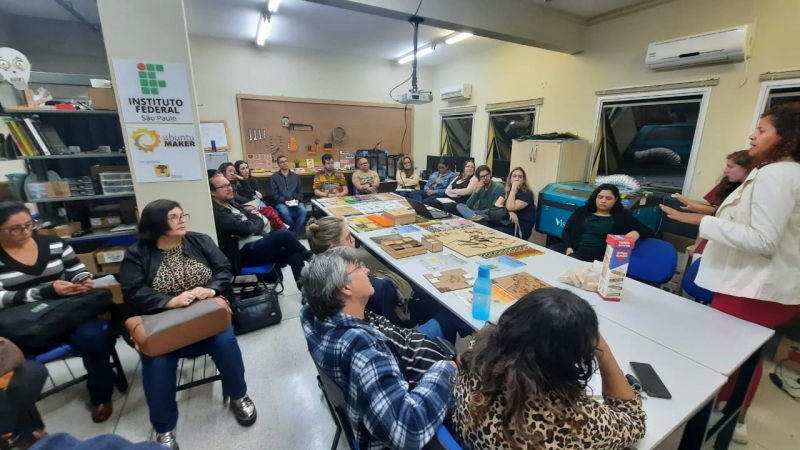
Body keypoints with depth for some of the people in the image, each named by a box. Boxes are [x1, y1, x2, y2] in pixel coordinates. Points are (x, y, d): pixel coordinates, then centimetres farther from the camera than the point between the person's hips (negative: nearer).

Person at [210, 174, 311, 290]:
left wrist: (258, 220, -10)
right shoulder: (216, 213, -13)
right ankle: (309, 257, 2)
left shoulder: (232, 204, 16)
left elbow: (255, 217, 14)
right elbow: (246, 228, -22)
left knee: (294, 255, -9)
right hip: (245, 253, -9)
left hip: (257, 244, 9)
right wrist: (259, 221, 0)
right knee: (284, 234, -22)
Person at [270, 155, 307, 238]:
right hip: (281, 202, -2)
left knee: (303, 211, -30)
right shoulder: (274, 177, 9)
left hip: (295, 201, 2)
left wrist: (298, 200, -5)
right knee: (285, 213, -35)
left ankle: (294, 234, -18)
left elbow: (300, 191, 14)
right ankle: (298, 232, -15)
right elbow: (275, 194, 1)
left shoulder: (296, 176, 19)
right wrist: (284, 201, -14)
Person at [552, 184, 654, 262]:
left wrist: (637, 233, -12)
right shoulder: (582, 211, 19)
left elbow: (648, 232, 14)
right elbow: (566, 230, 14)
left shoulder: (622, 217, 15)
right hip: (573, 248, 3)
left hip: (595, 254, -3)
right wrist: (568, 246, -6)